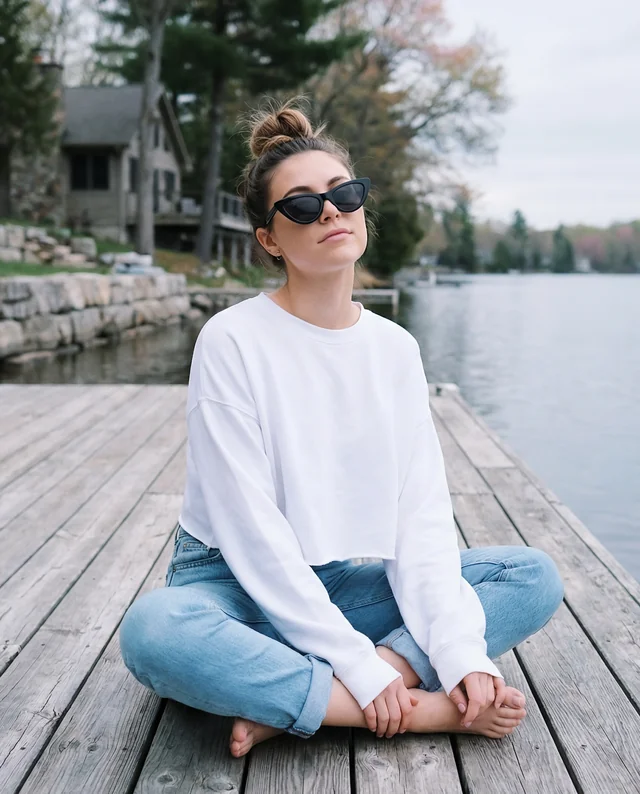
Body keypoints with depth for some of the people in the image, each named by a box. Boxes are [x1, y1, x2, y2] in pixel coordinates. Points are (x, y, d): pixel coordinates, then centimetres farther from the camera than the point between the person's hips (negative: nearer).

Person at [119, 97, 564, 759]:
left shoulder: (395, 349, 1)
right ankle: (431, 710, -24)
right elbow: (251, 530, -19)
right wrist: (359, 665, -22)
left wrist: (460, 651, -17)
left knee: (536, 577, -8)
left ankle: (291, 708, -21)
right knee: (152, 632, -37)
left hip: (341, 582, 5)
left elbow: (422, 513, -4)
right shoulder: (232, 341, -14)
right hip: (235, 585, -4)